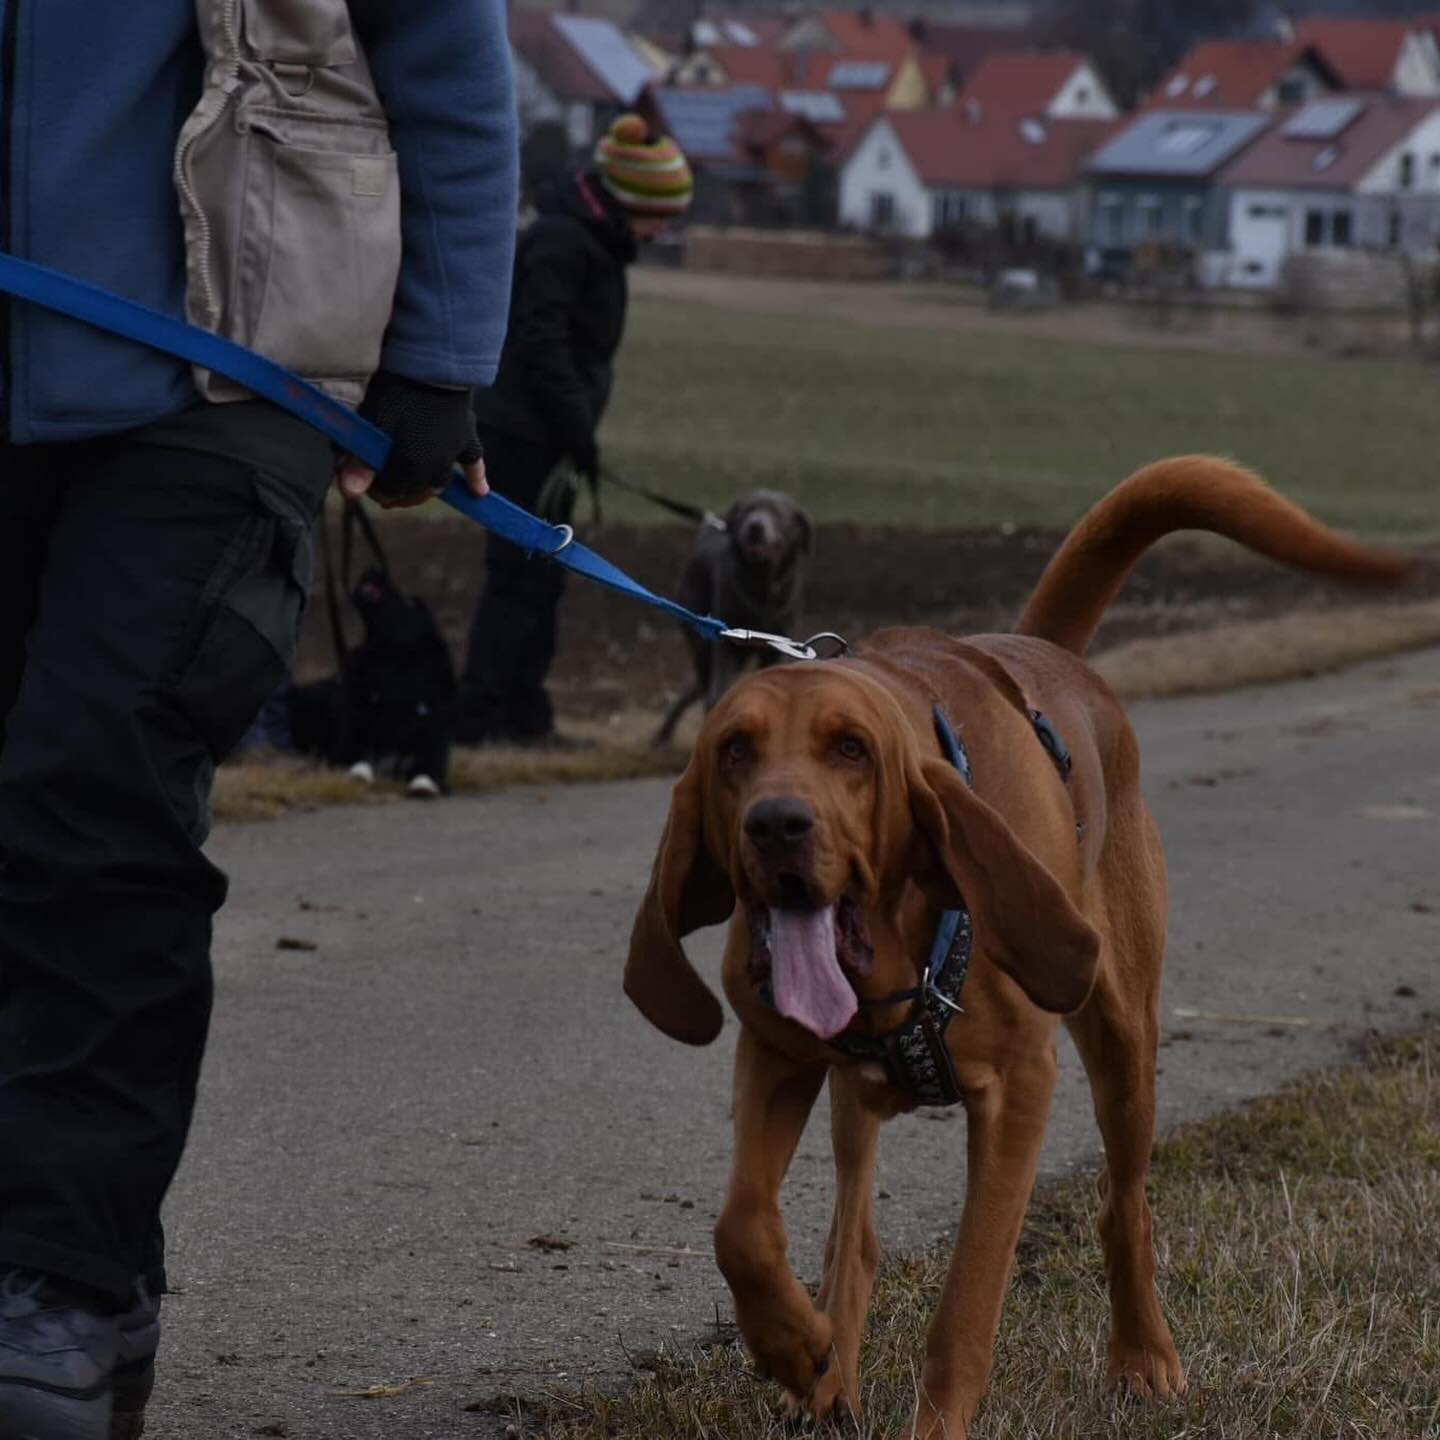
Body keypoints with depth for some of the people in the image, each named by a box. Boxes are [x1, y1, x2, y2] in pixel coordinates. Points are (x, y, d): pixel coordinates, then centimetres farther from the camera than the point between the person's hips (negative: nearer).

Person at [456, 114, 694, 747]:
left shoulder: (596, 243, 16)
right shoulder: (559, 242, -16)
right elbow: (542, 344, -21)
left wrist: (579, 434, 14)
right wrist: (579, 433, -20)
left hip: (543, 434, 10)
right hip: (523, 433, -10)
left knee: (539, 576, 11)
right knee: (522, 573, -10)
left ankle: (521, 716, 15)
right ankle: (482, 715, -10)